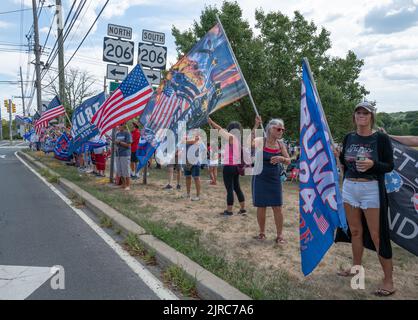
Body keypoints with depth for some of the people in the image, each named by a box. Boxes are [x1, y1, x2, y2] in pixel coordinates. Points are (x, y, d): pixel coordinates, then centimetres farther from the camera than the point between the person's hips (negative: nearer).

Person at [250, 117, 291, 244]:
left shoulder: (281, 144, 2)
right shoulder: (260, 141, -11)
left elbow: (288, 161, 6)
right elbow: (249, 143, -33)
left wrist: (281, 158, -16)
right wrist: (256, 126, -35)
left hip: (275, 179, 3)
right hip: (260, 178, -3)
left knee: (277, 207, 3)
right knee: (261, 207, 7)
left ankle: (279, 235, 16)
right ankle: (262, 232, 25)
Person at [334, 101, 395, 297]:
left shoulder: (381, 138, -7)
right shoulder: (348, 138, 7)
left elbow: (390, 166, -6)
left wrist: (372, 164, -24)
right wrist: (339, 156, -5)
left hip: (371, 189, -5)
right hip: (349, 187, 5)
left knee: (376, 235, -2)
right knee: (355, 231, 15)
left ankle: (388, 279, 10)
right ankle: (356, 267, 32)